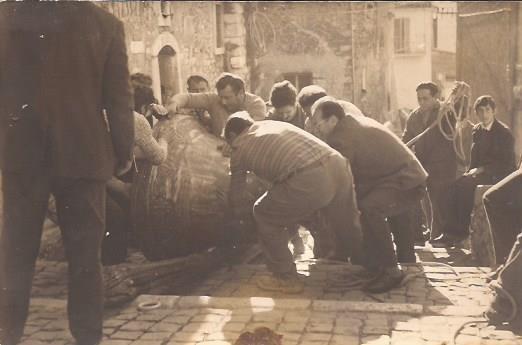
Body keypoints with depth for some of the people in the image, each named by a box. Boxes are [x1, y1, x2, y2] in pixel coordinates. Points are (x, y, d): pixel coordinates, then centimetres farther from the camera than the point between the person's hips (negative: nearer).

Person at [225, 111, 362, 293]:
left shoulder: (239, 149, 18)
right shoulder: (270, 123, 32)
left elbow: (236, 193, 31)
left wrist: (236, 217, 51)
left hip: (308, 180, -6)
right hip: (338, 164, 6)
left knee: (265, 216, 17)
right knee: (348, 225, 27)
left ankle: (286, 279, 23)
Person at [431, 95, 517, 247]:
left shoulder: (504, 132, -7)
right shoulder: (477, 130, 13)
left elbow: (507, 164, -12)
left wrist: (482, 169, -18)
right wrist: (472, 171, -3)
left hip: (497, 177, -6)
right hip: (480, 174, 7)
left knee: (464, 185, -30)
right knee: (451, 189, -19)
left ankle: (462, 230, -17)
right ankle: (451, 232, -22)